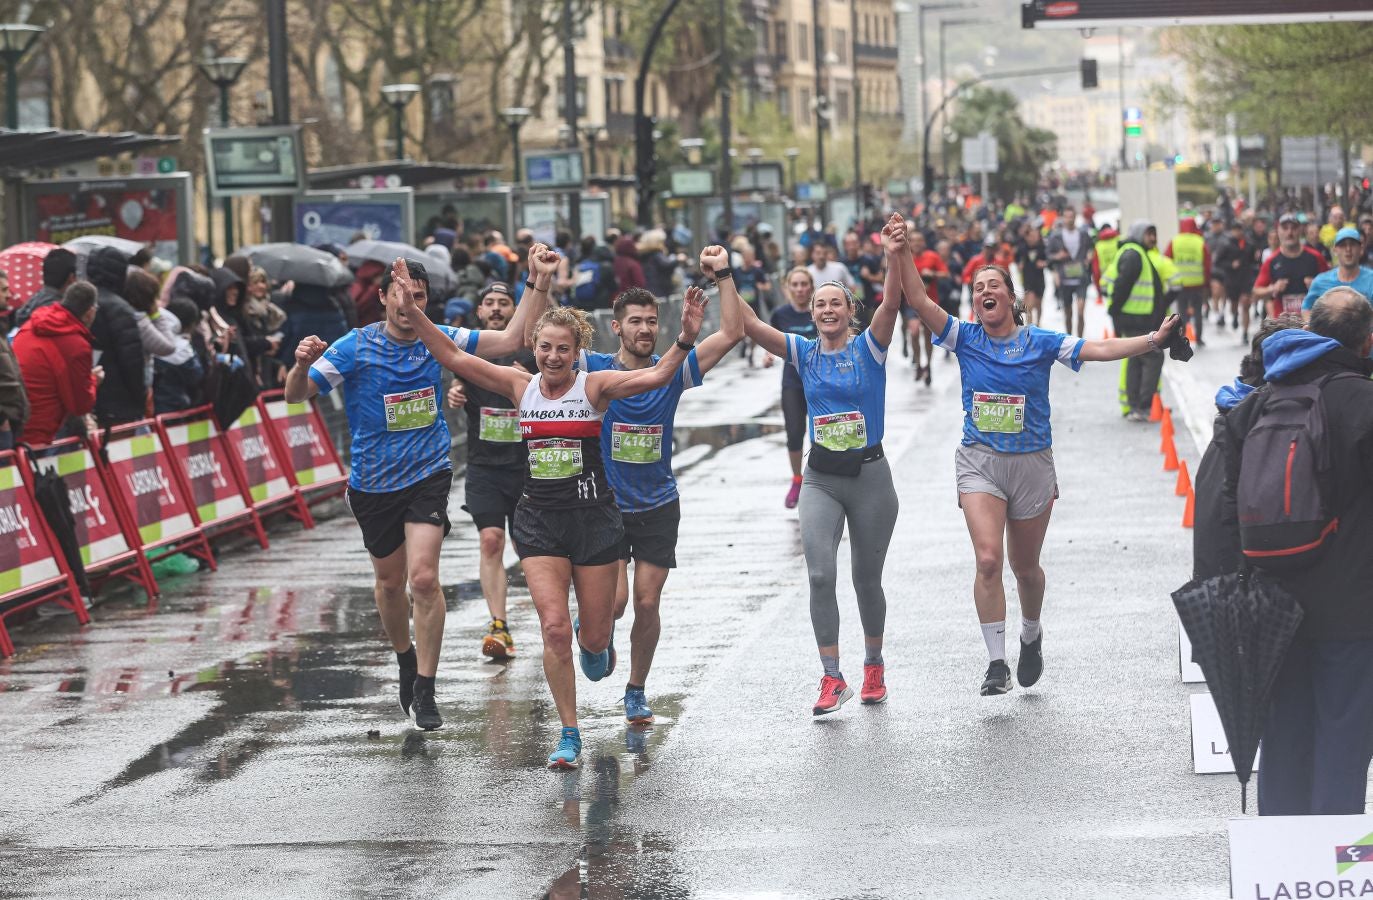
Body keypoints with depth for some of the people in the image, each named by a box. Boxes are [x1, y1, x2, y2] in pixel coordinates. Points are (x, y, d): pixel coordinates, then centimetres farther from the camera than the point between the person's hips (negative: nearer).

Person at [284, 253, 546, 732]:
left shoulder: (438, 340, -2)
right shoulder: (355, 347, -9)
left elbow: (510, 340, 0)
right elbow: (297, 395, -10)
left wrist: (539, 286, -9)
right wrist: (301, 365, -32)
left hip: (428, 477, 0)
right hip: (373, 484, 0)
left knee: (424, 578, -16)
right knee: (390, 581, 15)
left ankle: (425, 691, -9)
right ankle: (406, 660, 43)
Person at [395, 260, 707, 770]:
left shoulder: (594, 387, -7)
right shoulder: (521, 387, 1)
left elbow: (657, 376, -21)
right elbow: (453, 358, 0)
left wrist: (686, 338, -37)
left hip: (593, 518, -1)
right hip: (539, 521, 1)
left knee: (593, 638, 7)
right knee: (554, 627, -11)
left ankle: (596, 636, 47)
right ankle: (569, 736, 0)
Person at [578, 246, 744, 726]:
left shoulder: (672, 372, -3)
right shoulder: (595, 370, -7)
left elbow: (731, 333, -7)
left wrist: (724, 277, -14)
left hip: (658, 508, 2)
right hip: (605, 506, -2)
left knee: (647, 604, 2)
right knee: (614, 601, -12)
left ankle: (637, 691, 21)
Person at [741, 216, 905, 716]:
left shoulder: (869, 347, -4)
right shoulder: (803, 352, 3)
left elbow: (892, 304, -22)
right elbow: (749, 326, -7)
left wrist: (896, 258, -39)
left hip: (869, 475, -2)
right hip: (820, 479, 2)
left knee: (866, 579, 10)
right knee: (821, 575, -15)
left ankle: (874, 665, 32)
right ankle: (832, 679, -11)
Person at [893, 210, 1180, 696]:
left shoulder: (1040, 342, -2)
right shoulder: (965, 338, 0)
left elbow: (1098, 350, -11)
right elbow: (917, 300, -9)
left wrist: (1152, 341, -23)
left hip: (1032, 463, 0)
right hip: (979, 462, 0)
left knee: (1025, 567, 11)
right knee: (988, 560, -17)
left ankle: (1031, 636, 41)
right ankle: (996, 663, -11)